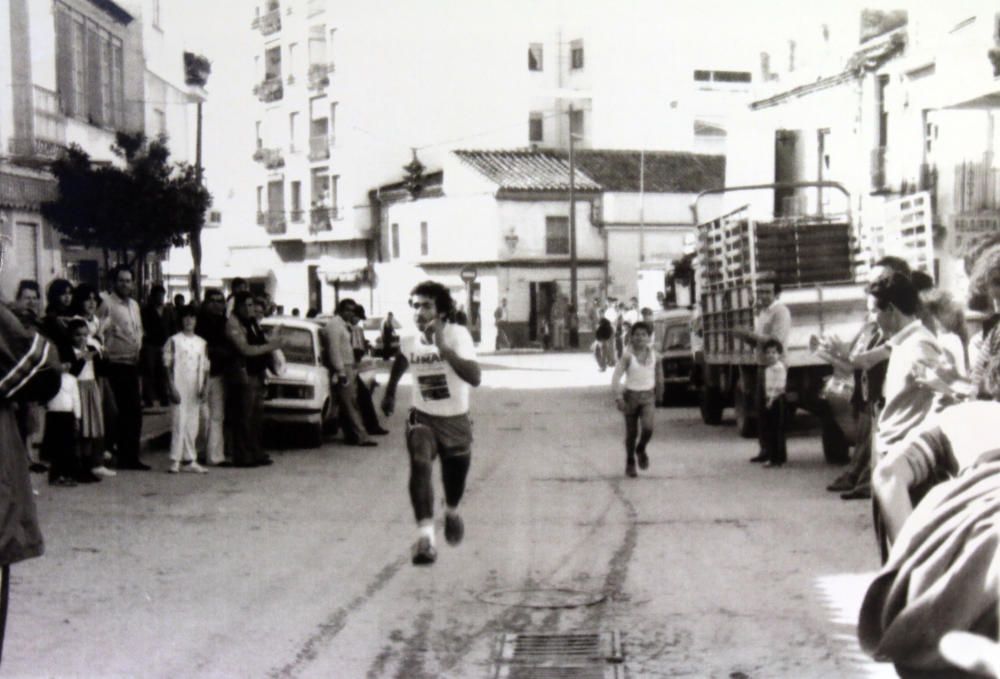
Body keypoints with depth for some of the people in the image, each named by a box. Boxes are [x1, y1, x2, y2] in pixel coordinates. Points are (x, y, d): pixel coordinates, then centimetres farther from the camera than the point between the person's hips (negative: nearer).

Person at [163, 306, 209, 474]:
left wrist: (204, 386, 0)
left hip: (195, 391, 4)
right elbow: (168, 366, -3)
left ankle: (189, 460, 10)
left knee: (192, 426, 5)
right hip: (179, 389, -4)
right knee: (179, 424, -8)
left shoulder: (202, 343, 13)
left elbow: (205, 368, 14)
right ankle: (175, 461, -4)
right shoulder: (174, 341, 0)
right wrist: (172, 389, -11)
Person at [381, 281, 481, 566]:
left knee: (455, 478, 14)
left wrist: (444, 349, -44)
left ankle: (452, 512, 51)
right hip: (422, 418, 1)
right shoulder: (408, 341, -9)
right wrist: (389, 392, 26)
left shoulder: (458, 335, -22)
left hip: (456, 421, -1)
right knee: (420, 466, -26)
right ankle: (425, 537, -32)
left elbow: (475, 378, -36)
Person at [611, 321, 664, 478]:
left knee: (648, 428, -18)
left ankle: (641, 450, 13)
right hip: (631, 396, -1)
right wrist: (618, 397, -23)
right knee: (631, 433, 6)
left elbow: (659, 377, 13)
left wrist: (659, 394, 19)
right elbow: (616, 377, -14)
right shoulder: (628, 356, -10)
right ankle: (630, 463, 25)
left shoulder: (655, 356, -1)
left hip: (648, 397, 1)